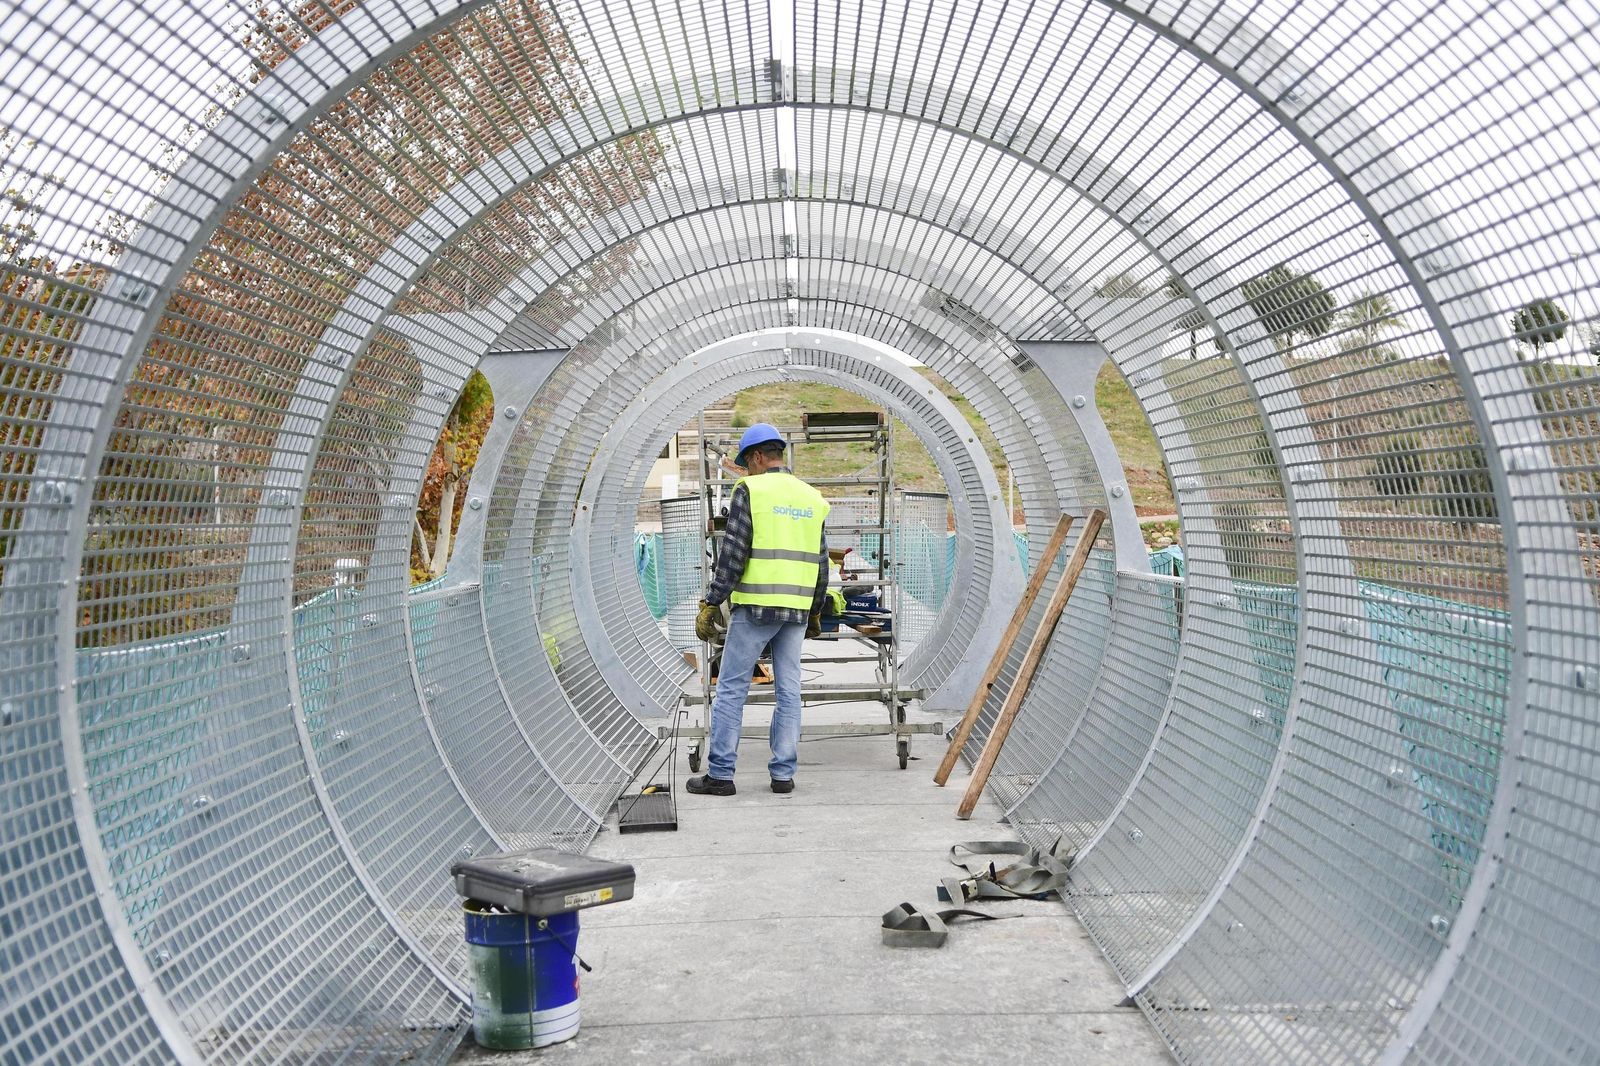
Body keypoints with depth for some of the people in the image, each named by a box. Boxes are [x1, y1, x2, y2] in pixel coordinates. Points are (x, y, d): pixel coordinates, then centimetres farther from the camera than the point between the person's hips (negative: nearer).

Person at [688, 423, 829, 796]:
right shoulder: (812, 498, 12)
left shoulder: (749, 490, -5)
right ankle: (783, 773, 10)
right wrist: (815, 612, 23)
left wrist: (710, 604, -8)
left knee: (731, 688, 1)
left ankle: (720, 774, 3)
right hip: (797, 610, 5)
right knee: (788, 690, 9)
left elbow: (733, 554, -12)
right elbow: (820, 562, 14)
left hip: (755, 607, -5)